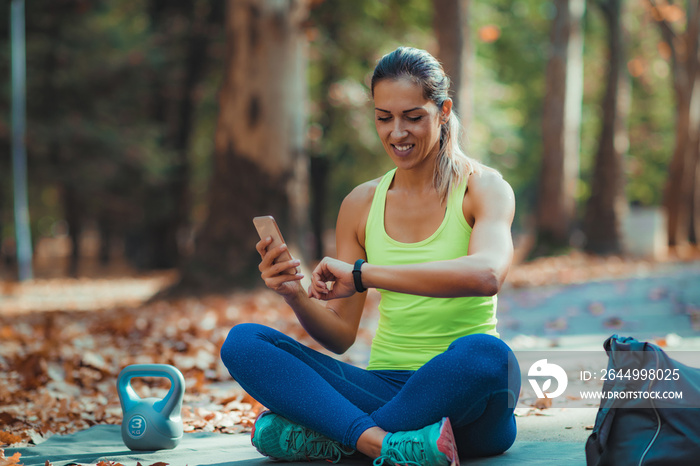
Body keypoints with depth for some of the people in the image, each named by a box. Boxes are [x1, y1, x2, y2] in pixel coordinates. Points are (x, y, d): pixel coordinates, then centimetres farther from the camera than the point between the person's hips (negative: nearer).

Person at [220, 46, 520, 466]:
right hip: (386, 386, 4)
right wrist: (297, 297, -11)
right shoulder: (361, 205, 10)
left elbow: (486, 274, -25)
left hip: (463, 398, -3)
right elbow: (340, 336, 10)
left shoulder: (484, 188, -1)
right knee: (242, 342, -14)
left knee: (485, 353, -39)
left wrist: (361, 273, -26)